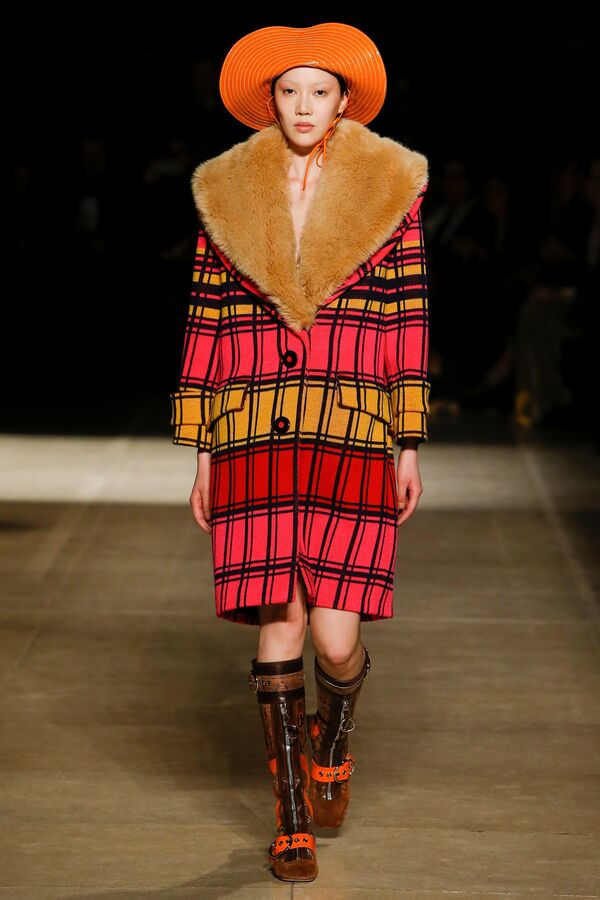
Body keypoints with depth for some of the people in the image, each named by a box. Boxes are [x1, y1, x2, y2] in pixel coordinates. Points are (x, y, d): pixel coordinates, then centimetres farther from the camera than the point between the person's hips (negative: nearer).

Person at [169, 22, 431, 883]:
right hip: (256, 435, 1)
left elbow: (407, 318, 4)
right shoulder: (227, 195, 5)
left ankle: (331, 744, 29)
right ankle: (292, 815, 15)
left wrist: (411, 444, 2)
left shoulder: (390, 189, 2)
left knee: (336, 636, -6)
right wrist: (203, 450, 6)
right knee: (279, 627, -2)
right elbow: (208, 320, 8)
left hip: (353, 433, -1)